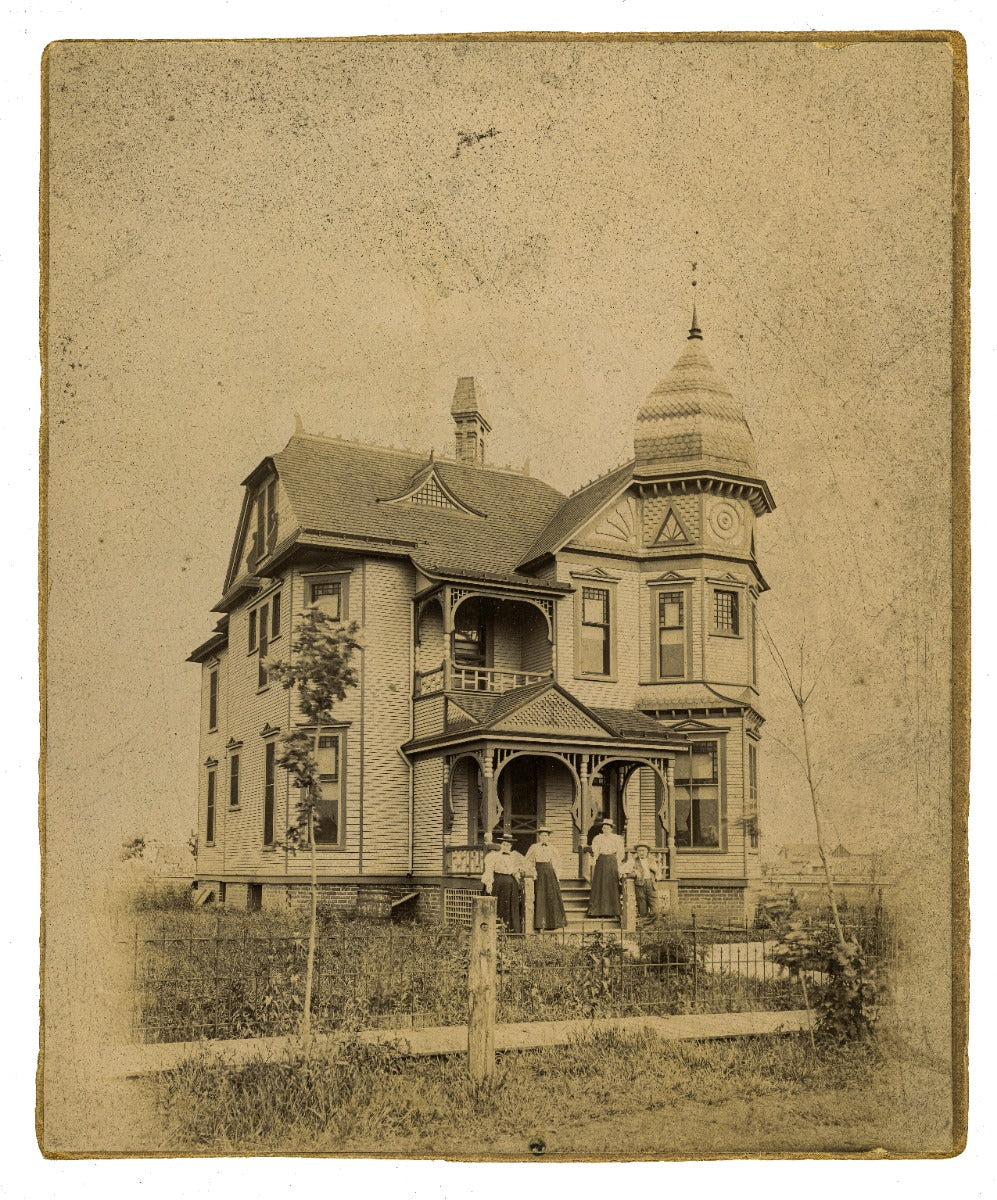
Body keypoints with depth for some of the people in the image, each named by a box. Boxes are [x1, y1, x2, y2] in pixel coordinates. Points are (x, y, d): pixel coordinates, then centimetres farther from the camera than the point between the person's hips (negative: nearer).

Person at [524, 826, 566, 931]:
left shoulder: (551, 848, 7)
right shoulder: (534, 847, 0)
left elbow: (558, 859, 19)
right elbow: (528, 861, 4)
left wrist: (555, 870, 9)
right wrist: (534, 871, -6)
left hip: (550, 872, 3)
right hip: (540, 873, -3)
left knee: (553, 895, -2)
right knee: (540, 897, -5)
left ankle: (555, 922, 3)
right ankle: (540, 923, -2)